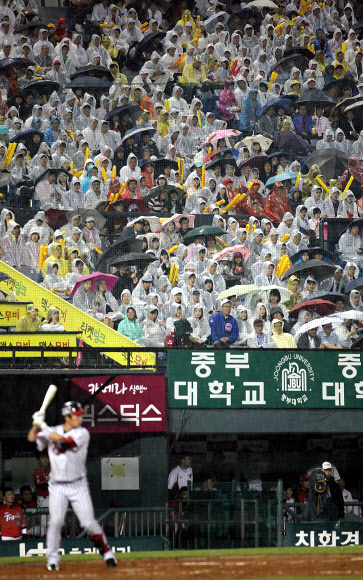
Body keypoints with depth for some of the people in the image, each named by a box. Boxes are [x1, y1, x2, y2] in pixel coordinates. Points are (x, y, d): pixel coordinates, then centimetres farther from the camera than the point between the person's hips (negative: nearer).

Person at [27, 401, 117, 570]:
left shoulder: (82, 433, -7)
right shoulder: (52, 431, 5)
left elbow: (63, 442, -21)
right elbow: (32, 439, 1)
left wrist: (44, 426, -20)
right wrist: (36, 424, -17)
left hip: (78, 485, -1)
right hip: (57, 486, 1)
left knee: (89, 522, -4)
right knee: (56, 521, -9)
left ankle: (106, 552, 12)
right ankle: (52, 558, 3)